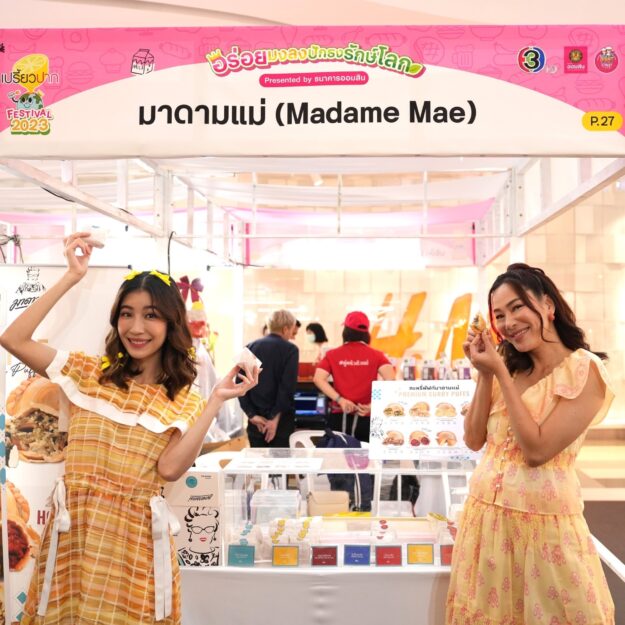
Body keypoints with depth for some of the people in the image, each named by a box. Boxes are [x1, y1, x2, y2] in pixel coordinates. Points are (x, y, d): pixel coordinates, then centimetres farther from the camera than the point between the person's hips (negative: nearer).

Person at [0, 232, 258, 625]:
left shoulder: (184, 401, 2)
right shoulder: (91, 374, 6)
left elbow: (169, 469, -14)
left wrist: (216, 400, -18)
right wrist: (72, 278, -7)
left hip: (134, 532, -1)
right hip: (74, 526, 2)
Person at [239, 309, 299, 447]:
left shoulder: (250, 347, 7)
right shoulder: (290, 349, -4)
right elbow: (288, 386, -14)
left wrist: (252, 414, -3)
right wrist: (275, 417, -10)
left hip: (256, 420, 4)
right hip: (281, 420, -4)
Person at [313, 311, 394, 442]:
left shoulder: (332, 355, 5)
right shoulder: (376, 355, 3)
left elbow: (318, 379, -8)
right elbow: (390, 380, -12)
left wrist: (340, 399, -11)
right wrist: (373, 404, -13)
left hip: (339, 416, 1)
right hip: (366, 418, 0)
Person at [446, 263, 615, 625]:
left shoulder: (584, 369, -13)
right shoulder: (510, 368, 6)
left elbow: (536, 450, -20)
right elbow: (474, 440, 2)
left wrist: (499, 374, -18)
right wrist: (485, 375, -7)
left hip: (543, 523, -6)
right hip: (486, 516, 6)